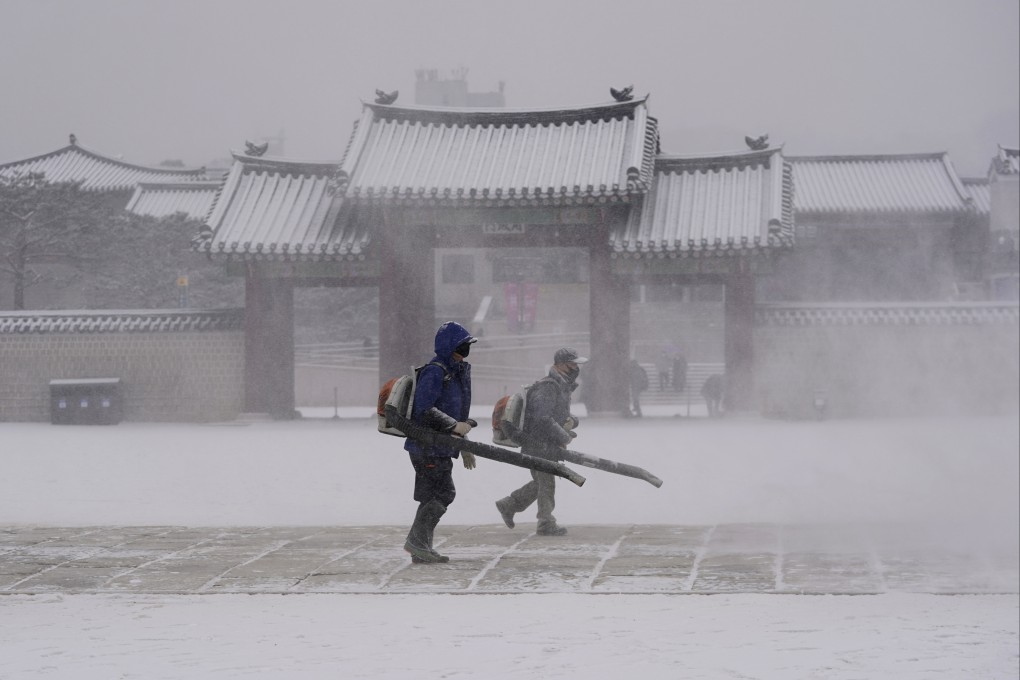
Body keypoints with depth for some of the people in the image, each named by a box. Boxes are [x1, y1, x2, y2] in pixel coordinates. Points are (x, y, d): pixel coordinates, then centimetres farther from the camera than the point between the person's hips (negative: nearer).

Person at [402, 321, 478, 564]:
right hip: (428, 445, -10)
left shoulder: (456, 371, 18)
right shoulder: (435, 372, -15)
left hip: (440, 447, 10)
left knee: (432, 497, 11)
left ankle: (422, 548, 15)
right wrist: (455, 426, -24)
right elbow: (424, 409, -24)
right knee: (443, 493, -14)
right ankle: (416, 541, -11)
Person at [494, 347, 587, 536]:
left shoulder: (563, 387, 15)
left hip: (548, 445, 10)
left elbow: (562, 415, 22)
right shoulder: (547, 387, -18)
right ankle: (546, 524, 4)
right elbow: (543, 419, -28)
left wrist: (571, 421, -3)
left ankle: (508, 505, 26)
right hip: (539, 444, -10)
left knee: (541, 482, 16)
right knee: (546, 483, -3)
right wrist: (564, 437, -21)